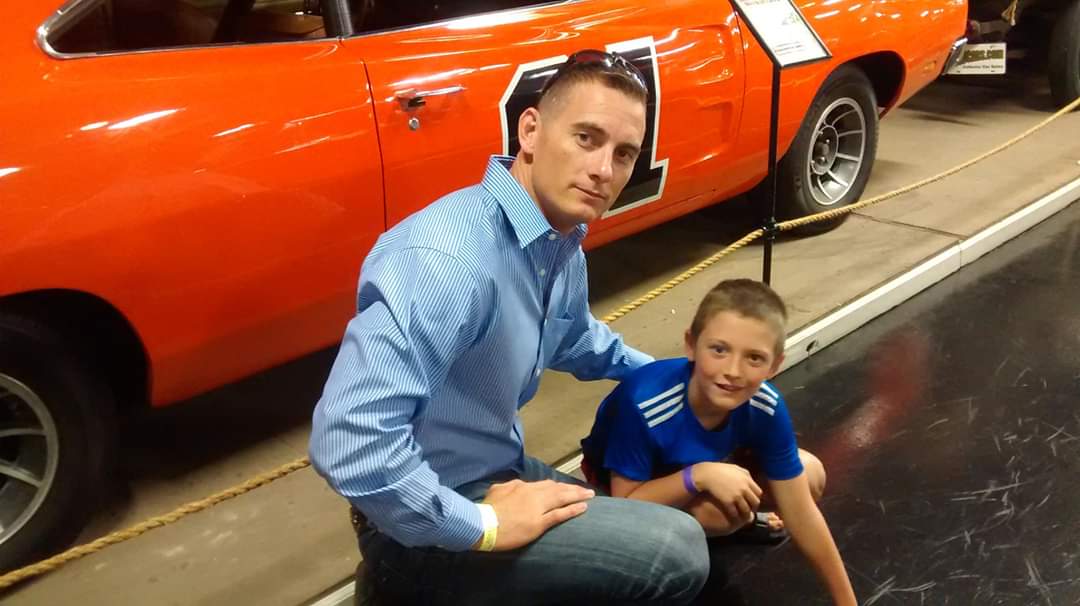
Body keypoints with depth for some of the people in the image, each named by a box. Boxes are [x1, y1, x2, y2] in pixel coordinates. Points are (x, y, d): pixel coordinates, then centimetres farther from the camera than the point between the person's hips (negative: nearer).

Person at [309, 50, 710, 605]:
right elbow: (349, 440, -37)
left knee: (659, 528, 20)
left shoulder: (562, 242, 0)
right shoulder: (451, 257, -31)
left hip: (497, 471, 9)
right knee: (675, 552, -17)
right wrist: (482, 527, -26)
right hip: (430, 523, -9)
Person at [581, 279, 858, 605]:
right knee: (720, 511, -32)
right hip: (621, 476, -4)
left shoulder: (766, 407, -28)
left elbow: (802, 516, -17)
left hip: (707, 457, 5)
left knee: (811, 476, -9)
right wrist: (699, 476, -42)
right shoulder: (645, 404, -40)